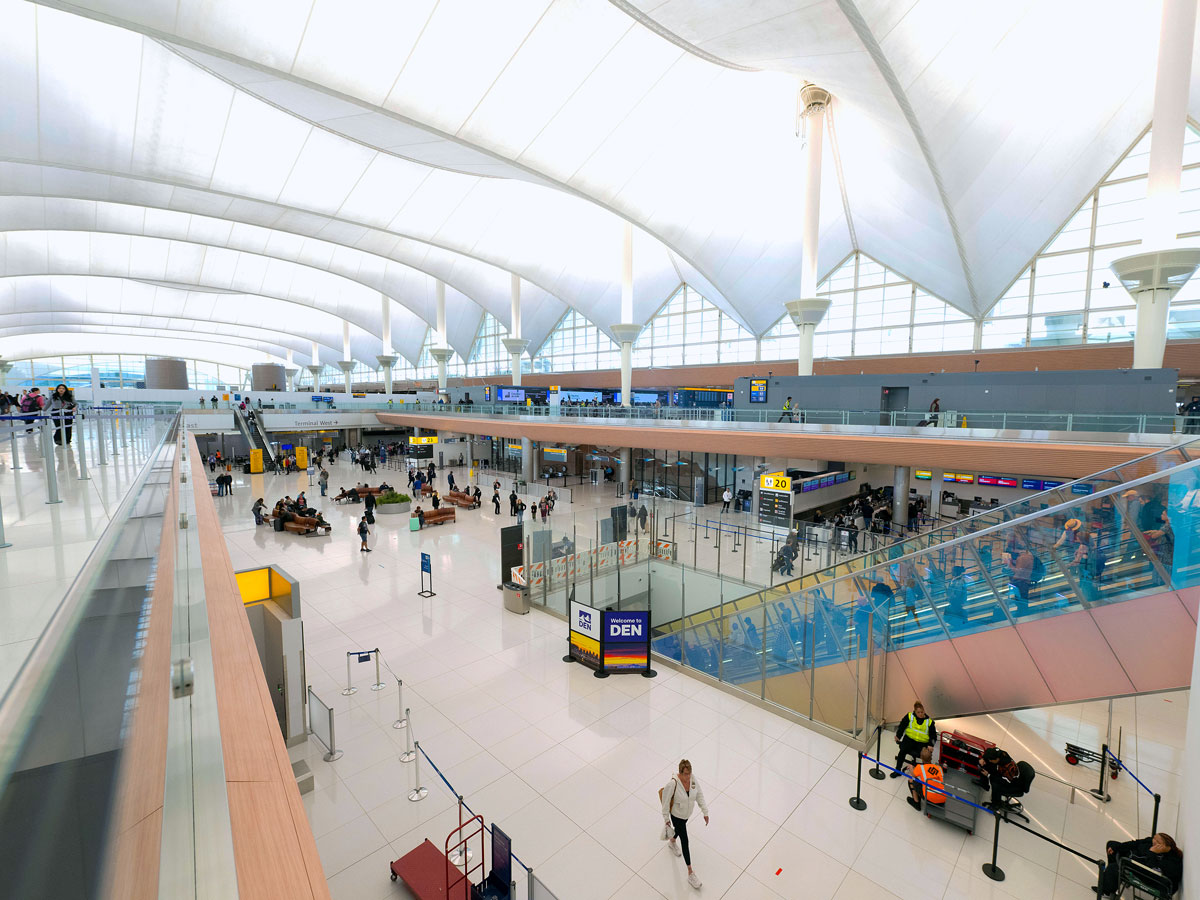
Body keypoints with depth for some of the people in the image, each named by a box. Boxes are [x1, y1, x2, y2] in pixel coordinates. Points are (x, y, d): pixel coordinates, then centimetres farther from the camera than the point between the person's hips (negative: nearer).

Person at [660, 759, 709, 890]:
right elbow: (666, 800, -23)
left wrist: (705, 812, -4)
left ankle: (672, 842, 64)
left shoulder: (693, 778, -22)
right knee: (685, 842, 3)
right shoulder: (673, 783, -37)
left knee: (679, 829, 32)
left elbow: (699, 795, -8)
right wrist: (666, 819, -13)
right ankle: (690, 873, 20)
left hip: (687, 813, 5)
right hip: (677, 816, -5)